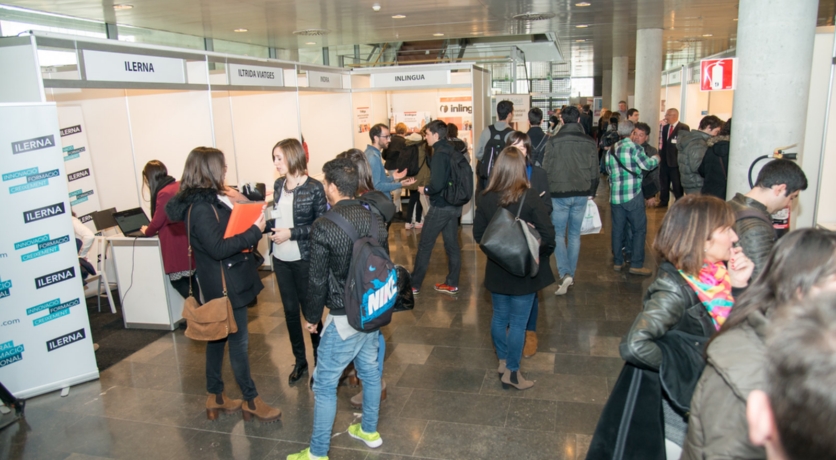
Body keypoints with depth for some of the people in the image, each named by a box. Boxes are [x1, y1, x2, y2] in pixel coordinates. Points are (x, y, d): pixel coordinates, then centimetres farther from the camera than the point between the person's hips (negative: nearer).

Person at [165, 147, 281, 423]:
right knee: (239, 341, 1)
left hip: (225, 283, 10)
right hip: (225, 285, -10)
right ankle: (251, 401, 14)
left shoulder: (209, 200, 8)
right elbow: (218, 248, -25)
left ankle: (215, 397, 32)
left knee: (219, 337, 18)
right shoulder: (201, 208, -20)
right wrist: (254, 232, -22)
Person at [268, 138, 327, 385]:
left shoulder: (314, 187, -13)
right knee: (290, 310, 15)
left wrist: (291, 233, -19)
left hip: (304, 260, -6)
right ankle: (300, 360, 31)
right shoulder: (278, 184, 4)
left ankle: (319, 360, 24)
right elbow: (278, 218, 12)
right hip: (280, 259, 6)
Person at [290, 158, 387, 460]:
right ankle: (369, 431, 39)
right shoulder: (374, 219, -1)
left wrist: (311, 316, 1)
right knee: (370, 371, 21)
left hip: (343, 318, -6)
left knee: (325, 384, 7)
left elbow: (318, 280, -15)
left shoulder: (324, 227, -20)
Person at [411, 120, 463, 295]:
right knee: (452, 244, 12)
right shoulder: (451, 150, 9)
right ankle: (452, 284, 19)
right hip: (453, 205, 9)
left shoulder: (439, 154, -18)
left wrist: (425, 190, -8)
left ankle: (414, 285, 10)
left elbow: (437, 184, -26)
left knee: (425, 245, 2)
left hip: (440, 206, -8)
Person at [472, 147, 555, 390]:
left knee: (499, 316, 20)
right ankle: (512, 372, 20)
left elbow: (478, 234, -1)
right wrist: (541, 254, 0)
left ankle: (503, 361, 38)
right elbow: (547, 236, -19)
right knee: (518, 322, 8)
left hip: (496, 269, 4)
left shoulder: (486, 198, -8)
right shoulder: (530, 197, -19)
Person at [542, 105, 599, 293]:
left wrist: (545, 193, 4)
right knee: (575, 234, 14)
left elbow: (546, 169, -8)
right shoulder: (589, 142, 0)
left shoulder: (554, 141, -11)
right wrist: (591, 192, 19)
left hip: (559, 194, -3)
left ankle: (565, 273, -11)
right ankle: (571, 273, 22)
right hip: (581, 195, 3)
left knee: (558, 234, 6)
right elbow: (594, 171, 7)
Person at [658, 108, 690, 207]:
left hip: (675, 160, -6)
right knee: (663, 181, 16)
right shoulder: (665, 126, 10)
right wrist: (662, 126, -6)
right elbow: (661, 140, 3)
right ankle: (663, 201, 30)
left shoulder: (684, 128, -9)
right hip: (664, 159, 6)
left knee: (677, 184, 4)